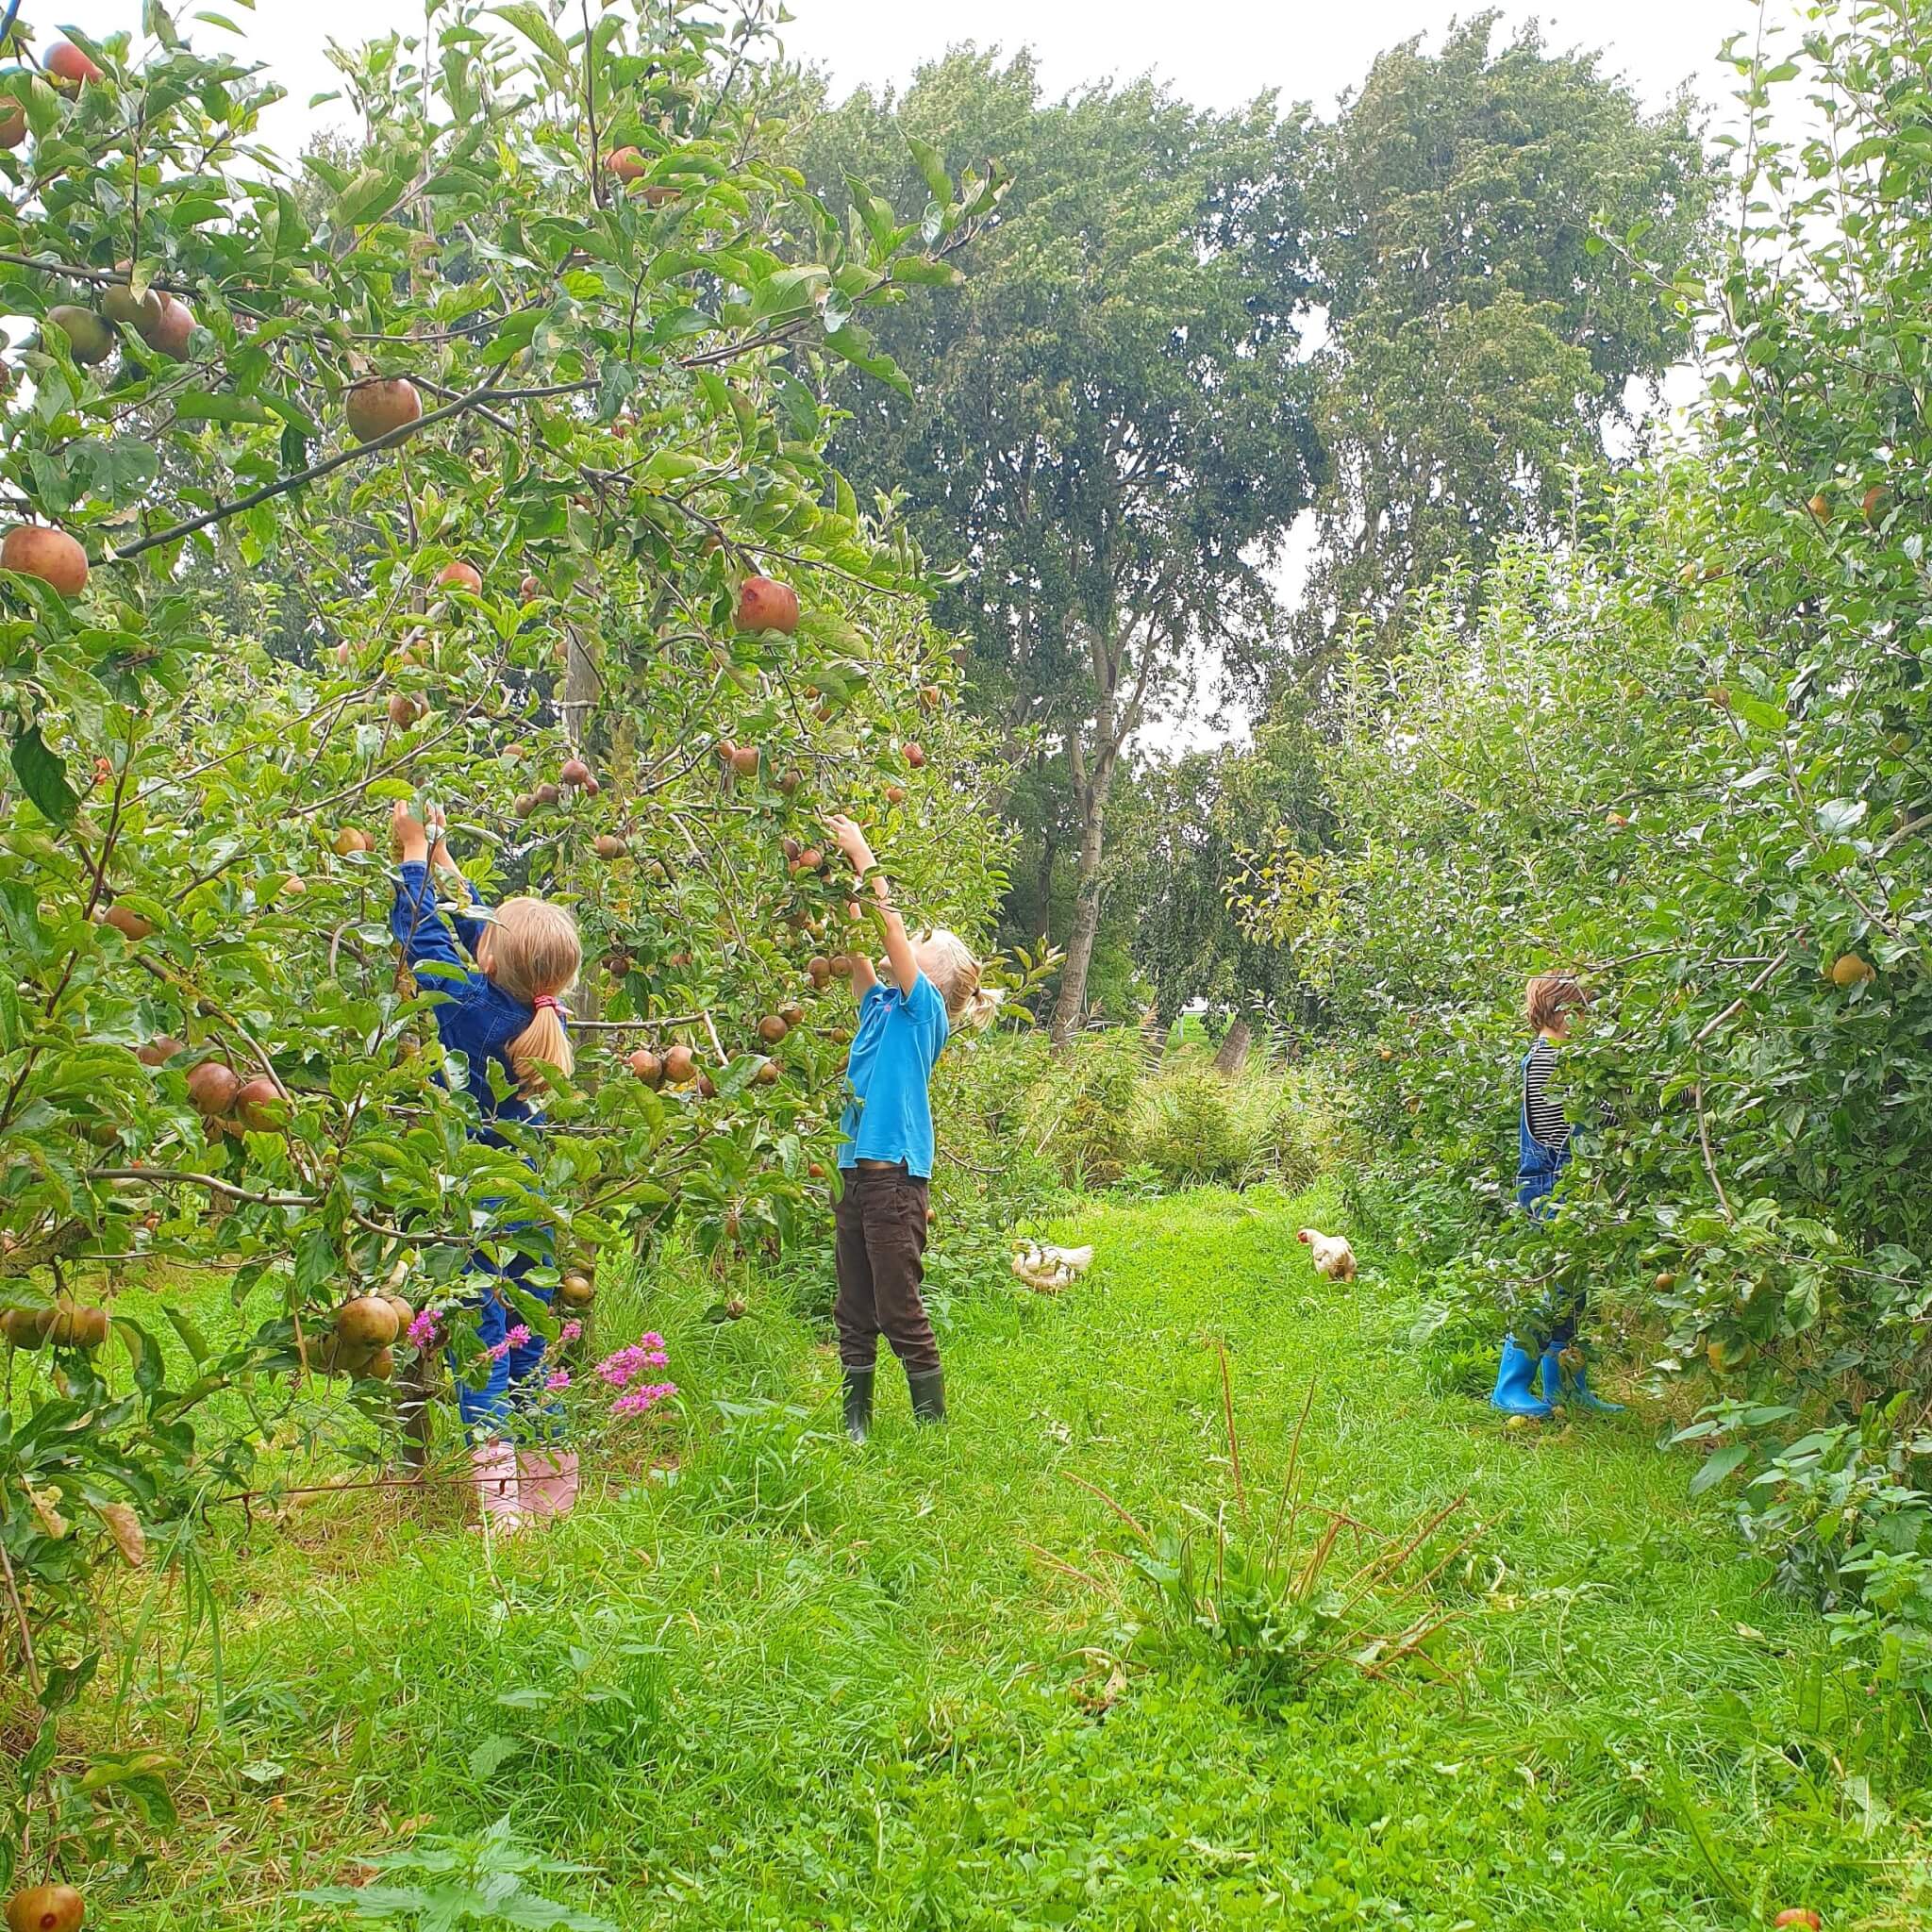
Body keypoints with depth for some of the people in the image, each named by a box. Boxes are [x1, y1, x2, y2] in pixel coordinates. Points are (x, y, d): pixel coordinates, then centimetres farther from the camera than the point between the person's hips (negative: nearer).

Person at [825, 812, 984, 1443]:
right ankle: (855, 1423, 22)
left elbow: (890, 925, -13)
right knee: (853, 1314, 13)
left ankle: (935, 1426, 7)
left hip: (895, 1177, -8)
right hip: (856, 1172, 8)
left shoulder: (924, 1010, -5)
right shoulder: (881, 1005, 14)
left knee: (901, 1312, -3)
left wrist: (863, 852, -10)